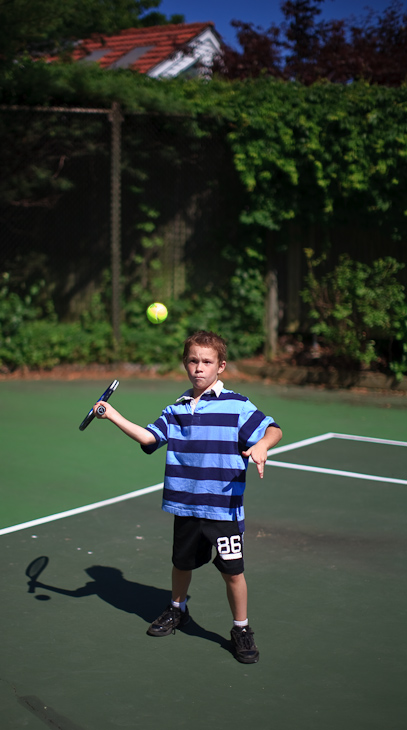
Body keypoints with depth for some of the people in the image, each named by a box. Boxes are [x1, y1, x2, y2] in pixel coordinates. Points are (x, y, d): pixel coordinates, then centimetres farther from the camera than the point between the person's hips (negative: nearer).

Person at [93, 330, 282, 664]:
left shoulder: (237, 406, -8)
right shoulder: (176, 410, 7)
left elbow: (273, 429, -10)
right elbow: (150, 437, 0)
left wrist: (262, 446, -31)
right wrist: (114, 416, -7)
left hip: (224, 508, -4)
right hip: (185, 506, 4)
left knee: (232, 571, 0)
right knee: (182, 562, 21)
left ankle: (242, 629, 19)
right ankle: (177, 610, 47)